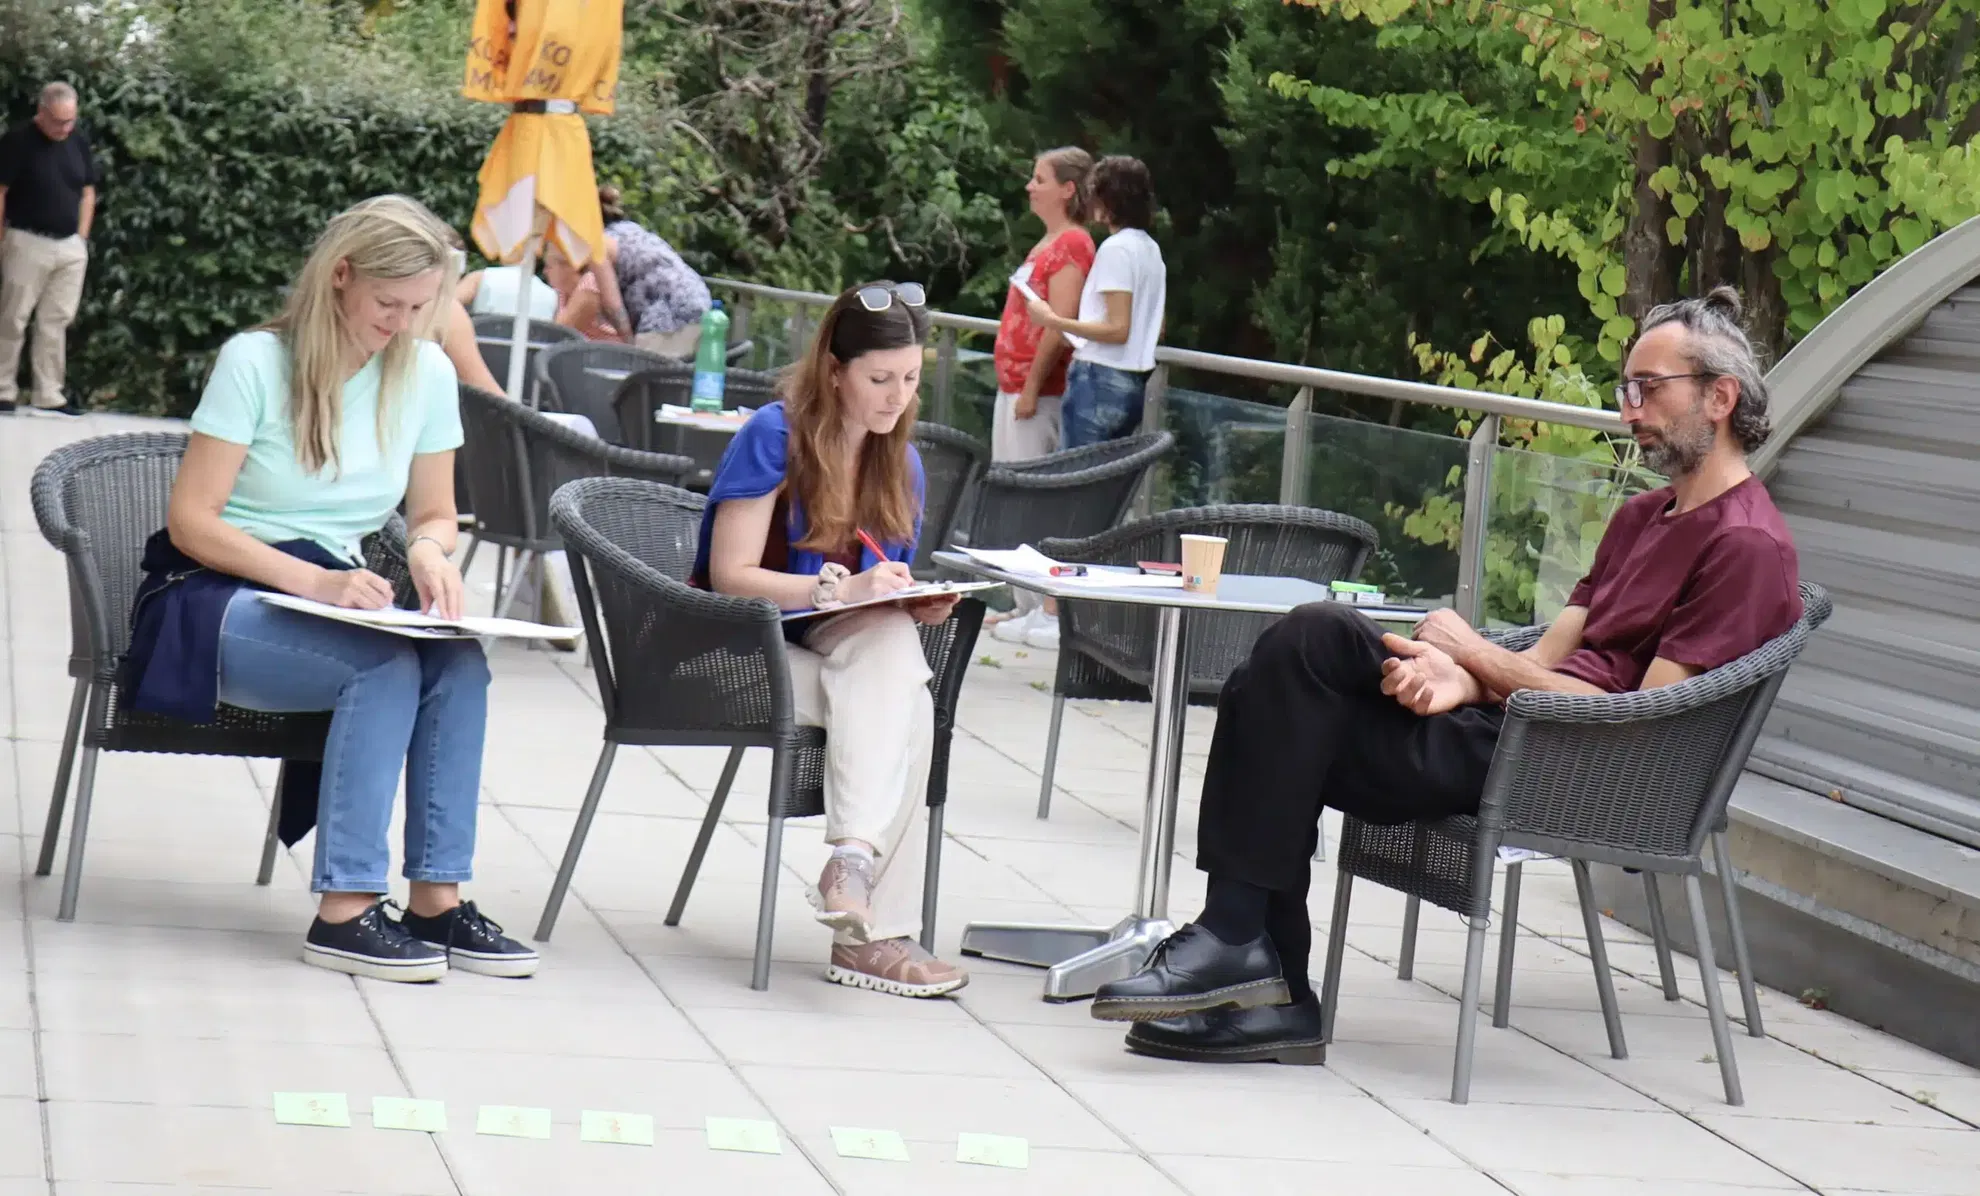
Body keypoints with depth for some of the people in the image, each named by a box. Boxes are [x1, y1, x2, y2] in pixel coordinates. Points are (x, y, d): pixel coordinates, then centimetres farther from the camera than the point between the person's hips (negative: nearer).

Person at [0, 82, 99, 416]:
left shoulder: (79, 141, 5)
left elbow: (88, 192, 14)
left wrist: (82, 238, 7)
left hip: (70, 247, 5)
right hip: (28, 243, -5)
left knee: (56, 322, 7)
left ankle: (49, 395, 11)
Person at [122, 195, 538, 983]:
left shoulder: (427, 374, 3)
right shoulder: (255, 363, -11)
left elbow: (433, 514, 13)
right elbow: (190, 522, -14)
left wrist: (428, 550, -12)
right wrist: (309, 579, -27)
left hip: (332, 592, 5)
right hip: (213, 602, -5)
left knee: (459, 662, -28)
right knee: (387, 666, -34)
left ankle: (438, 898, -28)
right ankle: (343, 911, -35)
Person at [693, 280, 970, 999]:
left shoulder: (901, 462, 11)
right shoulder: (774, 437, -9)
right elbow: (731, 577, -14)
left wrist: (920, 603, -6)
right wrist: (841, 588, -26)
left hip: (860, 654, 5)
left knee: (894, 640, -32)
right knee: (902, 703, -32)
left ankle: (853, 860, -43)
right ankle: (874, 928, -40)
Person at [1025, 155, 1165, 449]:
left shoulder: (1116, 248, -13)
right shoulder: (1150, 249, 13)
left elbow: (1118, 329, -18)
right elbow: (1157, 329, 21)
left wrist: (1054, 321, -17)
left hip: (1099, 380, -9)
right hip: (1134, 383, 9)